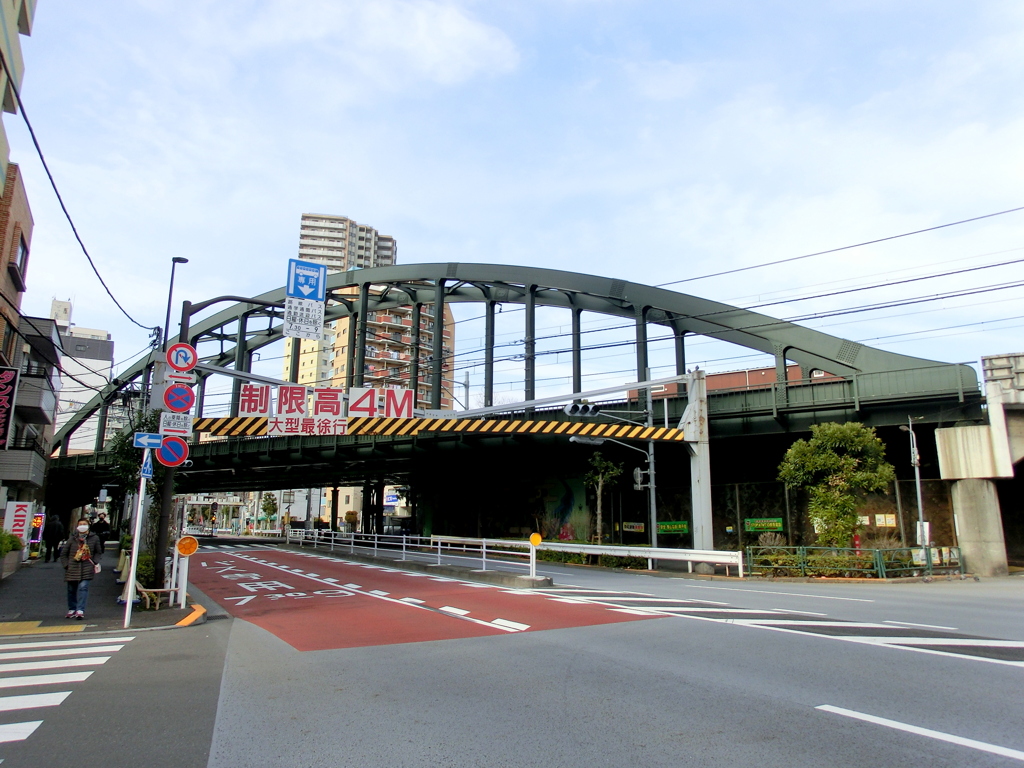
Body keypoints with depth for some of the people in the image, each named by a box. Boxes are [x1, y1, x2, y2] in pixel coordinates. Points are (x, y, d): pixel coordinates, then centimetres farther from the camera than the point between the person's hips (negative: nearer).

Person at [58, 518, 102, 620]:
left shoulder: (94, 538, 3)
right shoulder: (72, 538, 3)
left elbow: (97, 552, 15)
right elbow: (63, 553, 11)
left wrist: (95, 563, 2)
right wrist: (66, 565, 2)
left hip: (87, 568, -2)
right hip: (72, 568, 2)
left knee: (83, 587, -14)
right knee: (71, 589, 12)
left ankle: (80, 610, -15)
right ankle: (72, 609, 28)